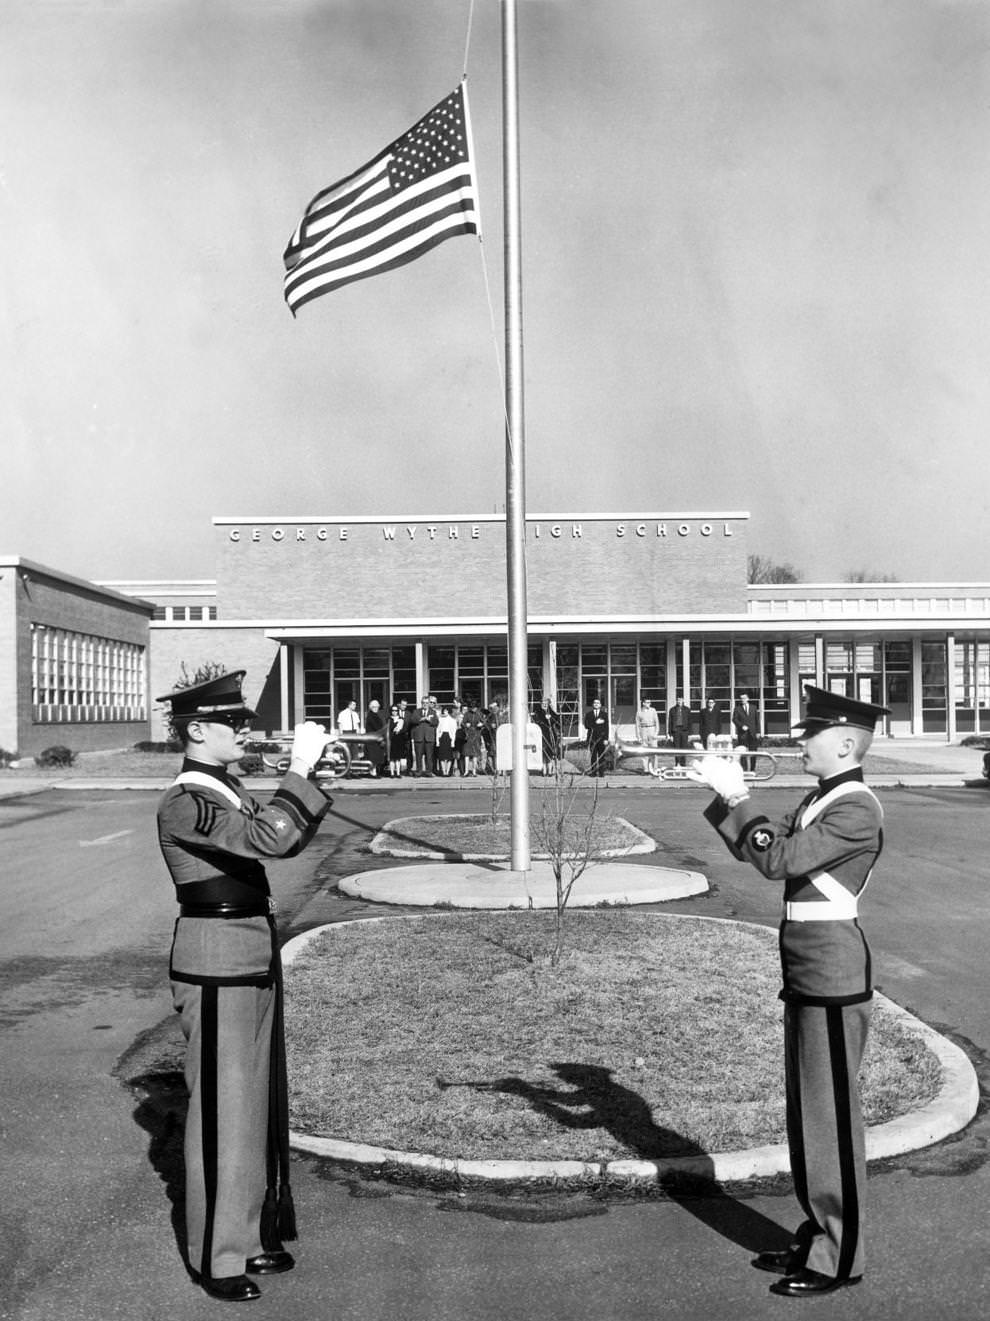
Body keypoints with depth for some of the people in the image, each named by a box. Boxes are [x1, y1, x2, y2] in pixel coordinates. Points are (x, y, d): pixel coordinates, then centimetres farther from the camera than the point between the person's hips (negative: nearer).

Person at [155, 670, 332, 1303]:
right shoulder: (185, 803, -18)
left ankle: (253, 1233, 32)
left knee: (259, 1099, 17)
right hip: (216, 968, -9)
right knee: (222, 1107, 1)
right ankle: (218, 1256, 16)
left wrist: (308, 774, 4)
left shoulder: (228, 788, 10)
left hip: (256, 960, 9)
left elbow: (289, 839, 15)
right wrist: (301, 769, -25)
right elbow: (270, 838, -32)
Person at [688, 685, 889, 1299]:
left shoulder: (857, 809, -17)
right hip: (808, 972, 9)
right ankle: (818, 1235, 29)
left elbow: (779, 859, -23)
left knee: (831, 1112, 0)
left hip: (833, 974, -9)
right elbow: (758, 848, 14)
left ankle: (839, 1257, 12)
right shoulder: (821, 799, 13)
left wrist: (739, 796, -18)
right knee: (808, 1110, 16)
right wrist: (724, 792, 3)